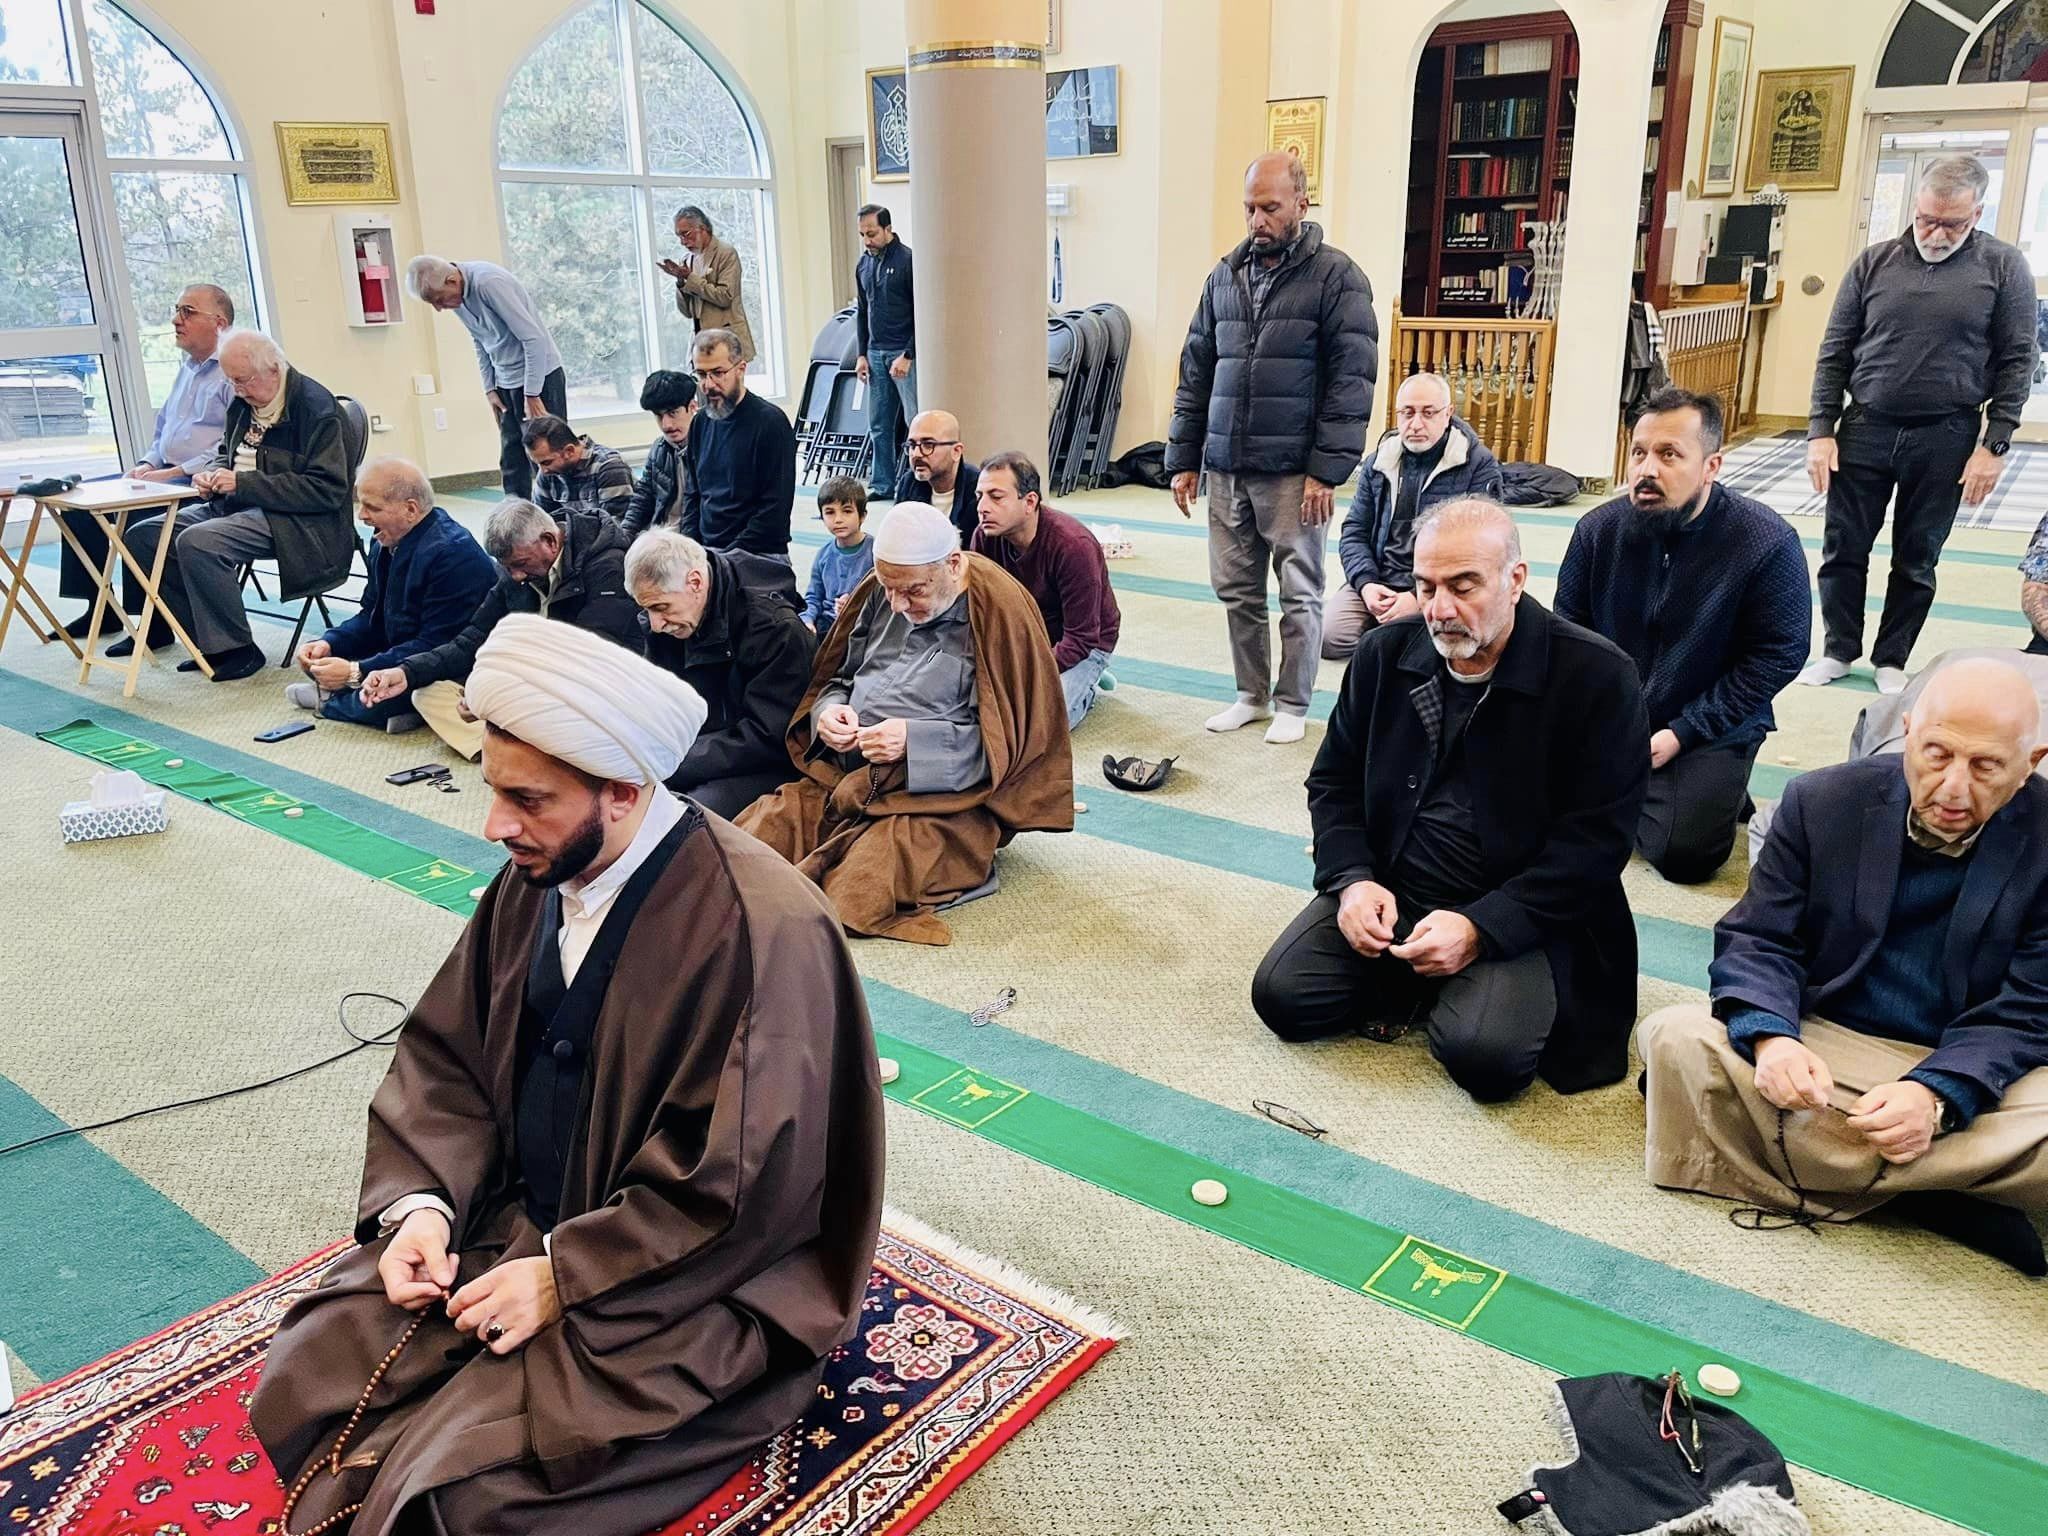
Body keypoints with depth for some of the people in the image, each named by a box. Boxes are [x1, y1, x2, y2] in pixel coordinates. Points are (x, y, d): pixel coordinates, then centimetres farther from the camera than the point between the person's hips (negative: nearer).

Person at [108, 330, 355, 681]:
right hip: (235, 506, 9)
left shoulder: (315, 406, -15)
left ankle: (236, 649, -17)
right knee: (142, 534, 0)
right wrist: (214, 475, 3)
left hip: (291, 519, -9)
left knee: (196, 541, -29)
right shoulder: (243, 403, 11)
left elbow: (328, 489, -22)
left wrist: (243, 483, -21)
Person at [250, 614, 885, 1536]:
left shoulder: (762, 930, -27)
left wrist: (565, 1276, -19)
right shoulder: (536, 875, -4)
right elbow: (442, 1059, 5)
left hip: (679, 1284, -6)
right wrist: (420, 1202, -11)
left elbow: (741, 1190, -23)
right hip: (512, 1218, 7)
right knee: (303, 1383, -4)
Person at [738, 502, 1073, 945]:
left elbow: (1013, 739, -12)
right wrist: (828, 710, -6)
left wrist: (915, 740, -21)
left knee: (853, 896, -29)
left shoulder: (1000, 611, -12)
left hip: (941, 794, -6)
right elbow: (834, 678, 19)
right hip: (844, 777, 7)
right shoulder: (880, 593, 6)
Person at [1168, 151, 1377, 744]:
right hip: (1226, 468, 5)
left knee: (1299, 594, 3)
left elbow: (1352, 380, -8)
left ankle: (1293, 704, 16)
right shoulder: (1224, 278, 12)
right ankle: (1251, 695, 24)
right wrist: (1182, 459, 10)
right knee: (1237, 590, 10)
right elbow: (1196, 374, 15)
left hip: (1293, 472, -5)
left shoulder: (1336, 277, -4)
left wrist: (1327, 470, -14)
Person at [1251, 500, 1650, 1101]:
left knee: (1485, 1055, -28)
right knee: (1280, 996, -15)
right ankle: (1410, 981, 11)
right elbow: (1334, 781, 11)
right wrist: (1353, 879, -9)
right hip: (1387, 892, 4)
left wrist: (1480, 929, -22)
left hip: (1518, 916, -4)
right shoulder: (1384, 654, 2)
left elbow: (1596, 841, -13)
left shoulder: (1597, 675, -12)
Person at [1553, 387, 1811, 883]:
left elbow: (1777, 656, -13)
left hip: (1711, 731, -3)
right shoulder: (1599, 529, -6)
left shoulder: (1768, 543, -16)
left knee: (1681, 853, -19)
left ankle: (1723, 793, 15)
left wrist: (1681, 734, -17)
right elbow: (1569, 624, 4)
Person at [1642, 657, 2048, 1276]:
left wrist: (1937, 1096, -28)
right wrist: (1770, 1038, -27)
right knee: (1677, 1037, -27)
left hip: (1974, 1071, -1)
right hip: (1817, 1046, 1)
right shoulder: (1822, 801, -4)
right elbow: (1756, 940, -5)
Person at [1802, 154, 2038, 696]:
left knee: (1916, 560, 9)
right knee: (1843, 550, 6)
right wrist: (1821, 431, -3)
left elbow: (2015, 363, -1)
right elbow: (1834, 353, 4)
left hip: (1945, 440, -1)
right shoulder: (1874, 262, 2)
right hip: (1864, 431, 1)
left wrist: (1994, 446, -7)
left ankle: (1891, 660, 23)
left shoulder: (2003, 267, -2)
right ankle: (1839, 650, 22)